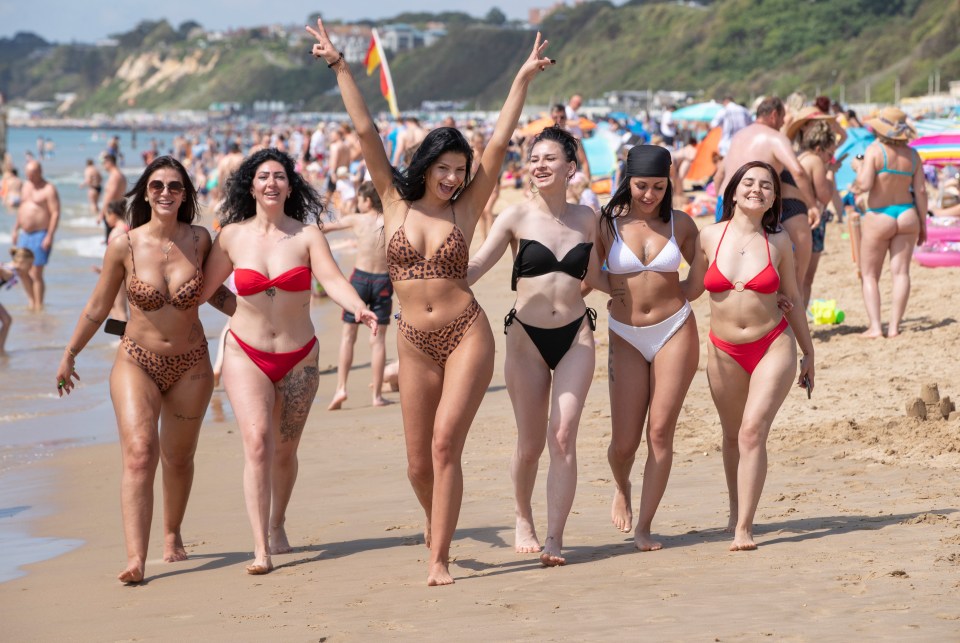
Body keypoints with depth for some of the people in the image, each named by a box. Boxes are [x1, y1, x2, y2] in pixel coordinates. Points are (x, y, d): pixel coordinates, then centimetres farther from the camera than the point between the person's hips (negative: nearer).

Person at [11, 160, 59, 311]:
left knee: (36, 274, -8)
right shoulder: (26, 186, 14)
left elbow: (55, 214, -15)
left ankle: (38, 307, 0)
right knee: (22, 270, 10)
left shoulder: (49, 190, -10)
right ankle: (31, 300, 26)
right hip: (25, 234, 8)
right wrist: (15, 230, 19)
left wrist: (49, 236, -21)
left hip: (40, 235, -8)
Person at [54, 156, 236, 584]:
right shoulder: (124, 246, -9)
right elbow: (99, 305, 3)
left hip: (190, 366, 2)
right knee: (139, 454, -20)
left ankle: (172, 533, 41)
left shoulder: (199, 240, -4)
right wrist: (70, 355, 9)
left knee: (179, 459, 15)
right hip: (136, 363, -2)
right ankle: (135, 559, -27)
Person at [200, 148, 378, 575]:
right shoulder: (232, 236, 0)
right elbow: (201, 291, 8)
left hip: (299, 356, 1)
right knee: (257, 441, -17)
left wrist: (358, 308, -36)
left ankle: (277, 524, 38)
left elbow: (332, 279, -18)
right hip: (246, 354, -1)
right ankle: (261, 549, -18)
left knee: (285, 450, 12)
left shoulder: (307, 235, -4)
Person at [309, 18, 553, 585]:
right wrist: (340, 67, -1)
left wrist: (524, 79, -3)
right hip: (415, 342, 2)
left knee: (445, 446, -14)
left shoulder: (465, 210, 3)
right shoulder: (396, 203, 5)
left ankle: (439, 560, -9)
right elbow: (366, 133, 1)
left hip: (466, 336, -2)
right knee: (419, 464, 5)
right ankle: (439, 527, 35)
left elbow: (499, 144, 0)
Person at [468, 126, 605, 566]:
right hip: (527, 336, -1)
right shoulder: (516, 218, -3)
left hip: (575, 336, 1)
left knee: (563, 437, -10)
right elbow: (475, 266, -10)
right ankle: (523, 520, 30)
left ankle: (554, 538, -9)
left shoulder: (586, 218, 6)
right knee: (530, 442, 4)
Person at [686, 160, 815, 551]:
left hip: (774, 347, -2)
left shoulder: (778, 242, -2)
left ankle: (744, 528, -15)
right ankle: (737, 513, 36)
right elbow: (690, 288, 10)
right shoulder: (710, 237, -2)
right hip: (725, 352, 2)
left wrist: (808, 353, 13)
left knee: (753, 431, -15)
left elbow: (792, 299, 8)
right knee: (733, 435, 15)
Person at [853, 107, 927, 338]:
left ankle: (875, 327, -4)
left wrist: (856, 185, 3)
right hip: (907, 216, 4)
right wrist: (923, 225, 9)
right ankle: (894, 326, 1)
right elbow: (920, 191, 2)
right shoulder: (912, 154, 1)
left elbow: (865, 184, -20)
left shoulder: (874, 150, -12)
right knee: (901, 272, 5)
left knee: (869, 275, 6)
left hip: (878, 218, -4)